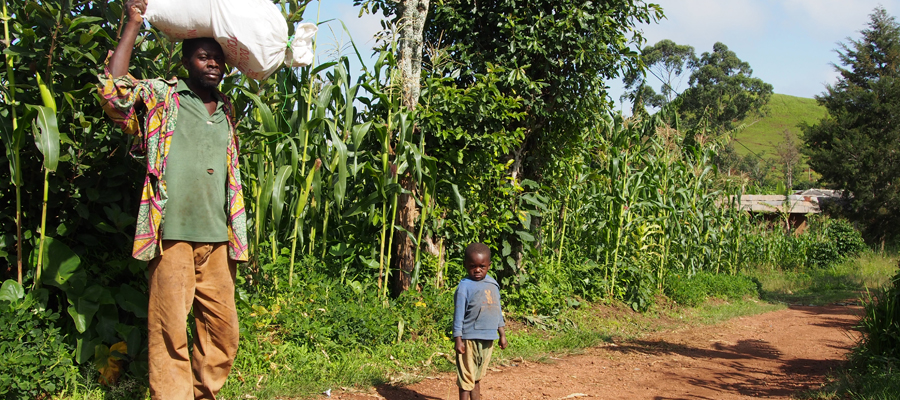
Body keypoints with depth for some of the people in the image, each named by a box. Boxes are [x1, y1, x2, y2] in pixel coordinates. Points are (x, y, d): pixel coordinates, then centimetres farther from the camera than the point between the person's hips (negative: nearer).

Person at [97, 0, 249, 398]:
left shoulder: (226, 112, 20)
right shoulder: (160, 98, 4)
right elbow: (112, 90, -14)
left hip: (217, 238, 5)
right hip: (174, 234, -5)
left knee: (222, 328, 6)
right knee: (170, 329, -6)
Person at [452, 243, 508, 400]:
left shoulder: (493, 284, 9)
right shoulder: (465, 286, -10)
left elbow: (497, 311, 18)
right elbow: (458, 314, -10)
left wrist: (502, 334, 18)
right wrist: (458, 340, -13)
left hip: (488, 339, 6)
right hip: (470, 338, -6)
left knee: (477, 377, 17)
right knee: (466, 380, -1)